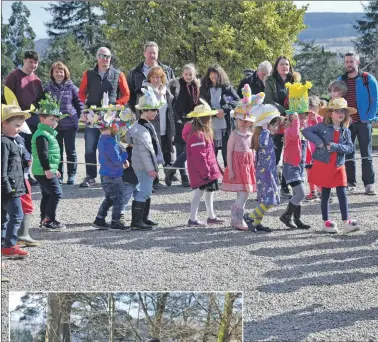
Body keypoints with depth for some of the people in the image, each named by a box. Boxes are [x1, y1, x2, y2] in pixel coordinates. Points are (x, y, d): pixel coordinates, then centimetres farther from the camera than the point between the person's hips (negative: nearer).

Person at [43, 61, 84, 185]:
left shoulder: (71, 88, -1)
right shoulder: (48, 88, 4)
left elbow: (79, 104, 3)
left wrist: (77, 117, -4)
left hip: (70, 124, -2)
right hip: (54, 124, 2)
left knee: (70, 150, 5)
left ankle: (71, 175, 12)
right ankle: (58, 175, 13)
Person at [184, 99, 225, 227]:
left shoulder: (204, 132, 13)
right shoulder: (197, 135, -21)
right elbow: (199, 156, -23)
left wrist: (214, 167, 21)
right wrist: (205, 172, -21)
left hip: (209, 170, 11)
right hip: (201, 171, -11)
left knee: (209, 191, 17)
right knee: (199, 192, -5)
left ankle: (211, 216, 28)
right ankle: (193, 219, 1)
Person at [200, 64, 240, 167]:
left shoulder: (227, 88, 7)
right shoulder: (204, 89, 9)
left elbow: (238, 101, -2)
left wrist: (224, 109, -15)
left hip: (225, 126, -1)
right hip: (210, 126, 1)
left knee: (227, 154, 2)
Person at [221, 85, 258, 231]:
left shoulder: (251, 135, 10)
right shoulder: (234, 135, -7)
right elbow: (229, 153, -9)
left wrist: (254, 167, 12)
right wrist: (230, 169, -14)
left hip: (248, 166, 6)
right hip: (237, 165, -6)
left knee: (244, 194, 8)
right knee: (243, 194, -11)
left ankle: (235, 218, 18)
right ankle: (238, 220, -5)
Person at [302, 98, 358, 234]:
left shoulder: (346, 131, 3)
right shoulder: (322, 127, -5)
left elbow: (349, 147, -7)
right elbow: (305, 131, -12)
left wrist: (334, 146, -21)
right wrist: (318, 141, -21)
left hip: (339, 166, 3)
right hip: (323, 165, -3)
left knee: (342, 194, -1)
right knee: (325, 194, 7)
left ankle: (346, 222, -1)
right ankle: (326, 222, 16)